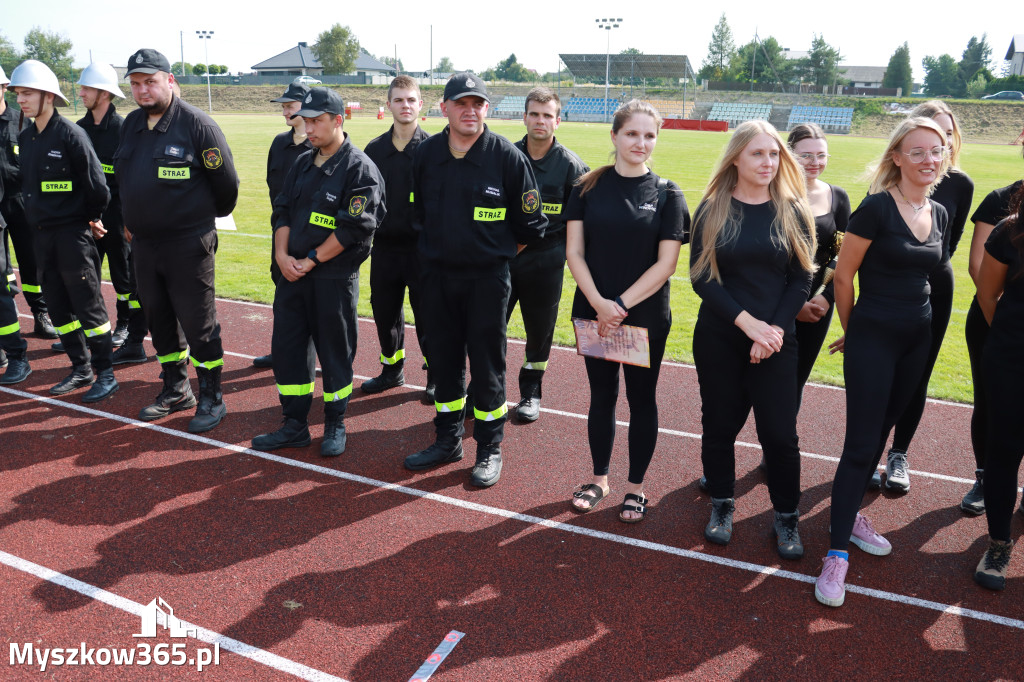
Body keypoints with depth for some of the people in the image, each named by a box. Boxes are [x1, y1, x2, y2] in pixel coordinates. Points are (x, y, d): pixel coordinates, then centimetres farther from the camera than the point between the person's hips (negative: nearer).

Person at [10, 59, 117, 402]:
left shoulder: (70, 134, -12)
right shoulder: (25, 138, 9)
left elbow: (96, 185, -12)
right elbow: (26, 183, 19)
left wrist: (91, 219, 1)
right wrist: (34, 216, 15)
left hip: (72, 233, -7)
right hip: (42, 234, 7)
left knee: (88, 305, -3)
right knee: (58, 306, 12)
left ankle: (105, 373, 6)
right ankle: (81, 369, 23)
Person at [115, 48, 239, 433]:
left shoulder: (196, 124, -12)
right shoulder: (131, 125, 10)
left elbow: (225, 181, -6)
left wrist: (210, 216, 7)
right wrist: (129, 222, 23)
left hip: (187, 244, -7)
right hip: (143, 243, 7)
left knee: (198, 321, -1)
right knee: (158, 318, 14)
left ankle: (211, 399, 11)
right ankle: (176, 390, 29)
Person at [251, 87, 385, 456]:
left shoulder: (360, 169, -9)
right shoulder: (302, 164, 13)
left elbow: (355, 227, -16)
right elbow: (283, 211, 13)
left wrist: (311, 260, -14)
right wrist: (282, 254, -3)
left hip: (334, 278, -7)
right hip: (292, 273, 7)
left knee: (335, 354, 4)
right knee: (286, 348, 9)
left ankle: (335, 425, 22)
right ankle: (295, 426, 21)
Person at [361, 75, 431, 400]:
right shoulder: (374, 149, 8)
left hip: (422, 248, -4)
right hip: (383, 246, 4)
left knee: (427, 313, 3)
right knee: (384, 310, 13)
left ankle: (436, 376, 18)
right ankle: (392, 369, 31)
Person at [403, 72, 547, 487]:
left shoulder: (508, 157, -9)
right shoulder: (426, 153, 2)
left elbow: (530, 227, -1)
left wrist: (496, 253, 7)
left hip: (487, 277, -4)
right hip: (436, 274, 4)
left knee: (487, 363, 2)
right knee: (443, 357, 12)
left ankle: (490, 448, 17)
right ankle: (448, 440, 29)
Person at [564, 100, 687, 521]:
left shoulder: (667, 194, -3)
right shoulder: (589, 187, 1)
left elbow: (666, 263, -9)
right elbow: (574, 252, -3)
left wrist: (621, 305, -16)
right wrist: (598, 303, -16)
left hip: (646, 317, -1)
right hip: (593, 312, 2)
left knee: (641, 399, 10)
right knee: (602, 396, 13)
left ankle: (635, 487, 26)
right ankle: (600, 479, 30)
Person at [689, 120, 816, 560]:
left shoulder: (792, 211, 2)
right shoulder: (713, 209, 0)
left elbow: (801, 280, 1)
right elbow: (700, 277, -5)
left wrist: (772, 331, -12)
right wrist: (747, 321, -15)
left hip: (775, 340, 0)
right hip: (718, 338, 0)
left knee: (779, 432, 0)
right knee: (720, 424, 9)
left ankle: (786, 517, 20)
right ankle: (722, 505, 30)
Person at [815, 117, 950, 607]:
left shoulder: (939, 215, 7)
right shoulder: (876, 208, -14)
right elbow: (843, 274, -9)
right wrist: (854, 329, 1)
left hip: (916, 340, 7)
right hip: (873, 339, -7)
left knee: (879, 435, 16)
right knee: (861, 443, -7)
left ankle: (850, 514, 34)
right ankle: (837, 552, 2)